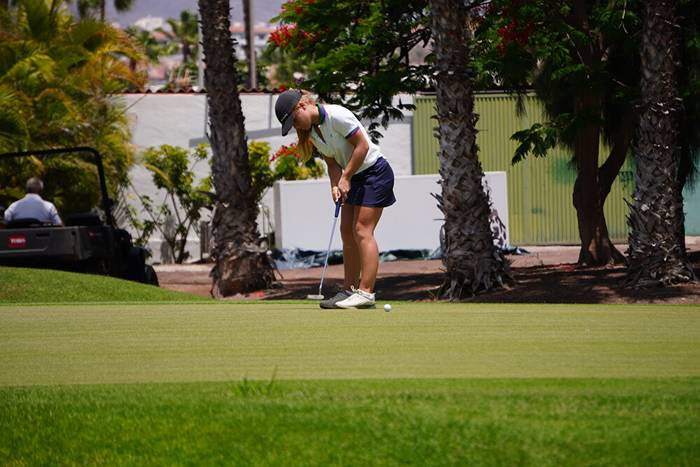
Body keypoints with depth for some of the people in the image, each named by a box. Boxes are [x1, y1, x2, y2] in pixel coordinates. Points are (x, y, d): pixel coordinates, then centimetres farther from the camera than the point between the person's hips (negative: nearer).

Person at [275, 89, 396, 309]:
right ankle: (350, 290, 10)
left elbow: (362, 145, -21)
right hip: (354, 177, 9)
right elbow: (332, 162, 7)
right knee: (347, 232, 6)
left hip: (375, 172, -9)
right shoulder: (310, 130, 3)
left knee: (362, 230, -14)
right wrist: (335, 186, -12)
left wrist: (345, 178, -18)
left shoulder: (337, 116, -23)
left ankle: (366, 292, -17)